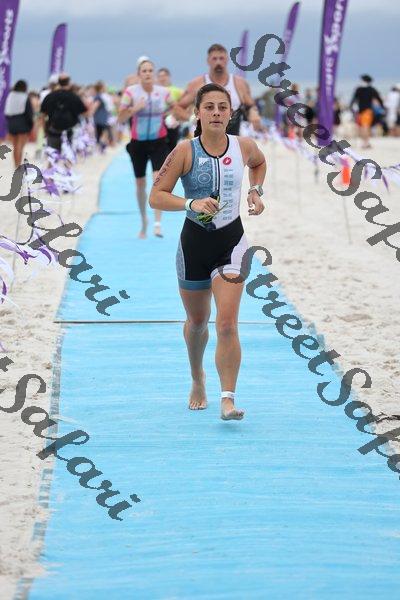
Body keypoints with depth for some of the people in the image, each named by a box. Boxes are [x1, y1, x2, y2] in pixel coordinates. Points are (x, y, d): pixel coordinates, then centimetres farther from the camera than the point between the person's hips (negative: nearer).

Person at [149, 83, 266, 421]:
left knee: (227, 324, -15)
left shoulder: (244, 147, -3)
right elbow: (156, 197, -12)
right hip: (195, 241, 0)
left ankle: (228, 399, -15)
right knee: (197, 321, 18)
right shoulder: (186, 151, -11)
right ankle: (198, 380, 45)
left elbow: (259, 163, 23)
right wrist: (191, 203, -27)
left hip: (232, 241, 0)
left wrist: (256, 191, 6)